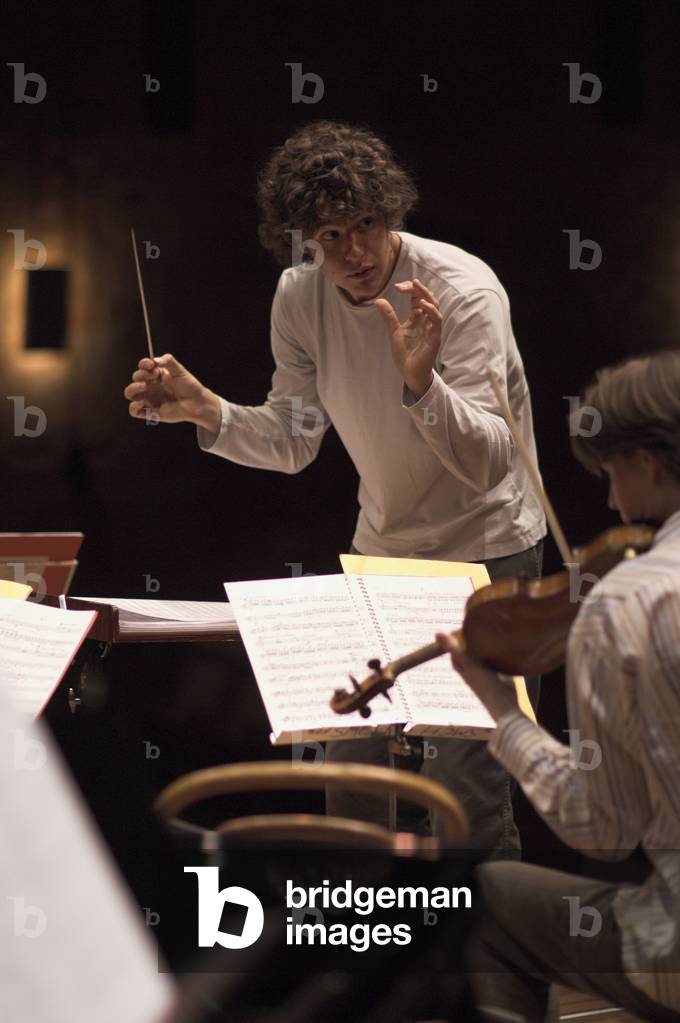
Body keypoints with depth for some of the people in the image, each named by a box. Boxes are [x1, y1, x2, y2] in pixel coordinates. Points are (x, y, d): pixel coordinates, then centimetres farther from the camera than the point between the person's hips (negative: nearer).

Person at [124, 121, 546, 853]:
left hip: (485, 549, -6)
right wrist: (204, 410, -15)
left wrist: (421, 380, -47)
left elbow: (486, 464, -30)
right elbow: (294, 442, 2)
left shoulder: (462, 291, -23)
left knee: (461, 780, -10)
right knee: (348, 761, 9)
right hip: (382, 546, 6)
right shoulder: (300, 297, -5)